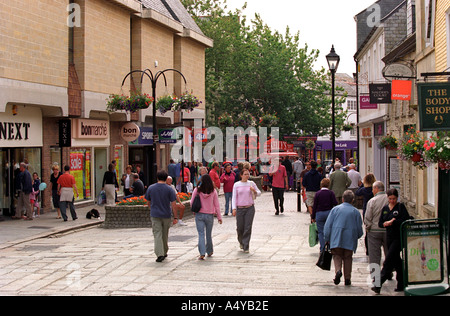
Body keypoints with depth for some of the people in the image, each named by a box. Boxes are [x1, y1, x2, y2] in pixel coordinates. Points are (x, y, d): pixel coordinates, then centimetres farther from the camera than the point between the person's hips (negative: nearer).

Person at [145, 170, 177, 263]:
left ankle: (160, 254, -17)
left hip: (155, 215, 0)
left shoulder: (151, 188, -1)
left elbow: (148, 202, 10)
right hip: (166, 215, 0)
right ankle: (164, 252, 29)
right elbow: (173, 204, -9)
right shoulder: (169, 189, -6)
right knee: (165, 235, 16)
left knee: (157, 235, -4)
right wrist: (175, 217, -2)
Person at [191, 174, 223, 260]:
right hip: (209, 215, 1)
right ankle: (209, 252, 30)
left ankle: (202, 254, -11)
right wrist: (219, 217, 6)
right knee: (208, 234, 16)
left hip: (199, 214, -1)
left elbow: (192, 203, -1)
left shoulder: (197, 190, -8)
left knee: (201, 234, 0)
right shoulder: (213, 191, -6)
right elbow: (216, 205, -1)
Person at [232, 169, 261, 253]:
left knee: (248, 228, -6)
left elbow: (259, 193, 12)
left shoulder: (251, 183, 5)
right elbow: (234, 197, 3)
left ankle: (246, 247, -2)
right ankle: (241, 242, 35)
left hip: (250, 208, 0)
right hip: (240, 208, 0)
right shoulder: (236, 185, 2)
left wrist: (254, 191, -10)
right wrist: (234, 208, -6)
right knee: (240, 228, 5)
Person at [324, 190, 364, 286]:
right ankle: (347, 279, 8)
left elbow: (328, 225, 1)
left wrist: (327, 238, 8)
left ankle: (338, 270, -19)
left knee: (337, 256, 9)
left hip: (336, 239, -1)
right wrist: (357, 236, 26)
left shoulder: (335, 209, 3)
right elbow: (359, 228, 7)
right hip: (350, 240, 1)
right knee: (348, 258, 10)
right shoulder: (355, 212, 3)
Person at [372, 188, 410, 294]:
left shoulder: (400, 207, -3)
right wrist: (388, 223, -11)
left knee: (388, 260, -12)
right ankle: (402, 284, 20)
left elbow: (406, 221, -14)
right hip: (389, 237, 6)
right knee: (397, 261, 11)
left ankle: (379, 284, -15)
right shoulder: (385, 209, 13)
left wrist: (392, 222, -14)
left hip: (399, 238, -6)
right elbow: (380, 223, 10)